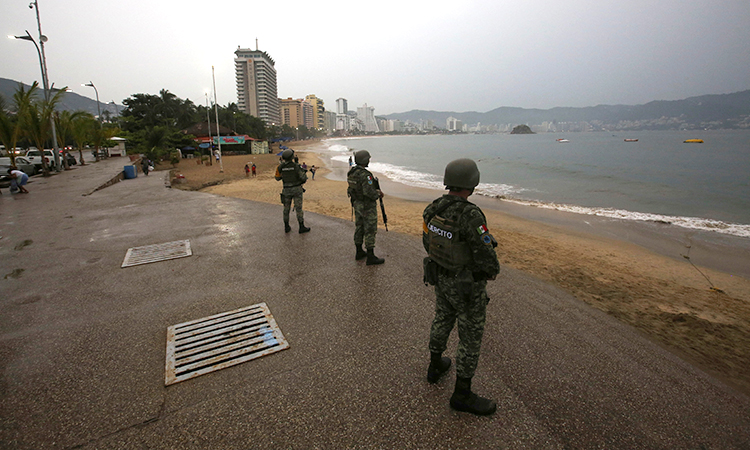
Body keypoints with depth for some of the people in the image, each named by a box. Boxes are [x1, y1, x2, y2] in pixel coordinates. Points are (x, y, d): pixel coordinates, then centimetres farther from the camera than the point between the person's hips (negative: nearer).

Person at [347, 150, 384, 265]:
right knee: (370, 230, 0)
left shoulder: (351, 172, 4)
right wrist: (378, 195, -11)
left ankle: (359, 252, 29)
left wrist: (376, 191, 9)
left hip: (357, 204, 9)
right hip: (367, 207, -9)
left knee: (359, 228, 17)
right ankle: (371, 257, 7)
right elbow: (369, 192, -32)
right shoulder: (365, 175, -25)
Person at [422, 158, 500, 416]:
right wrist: (493, 270, -4)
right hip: (467, 286, -7)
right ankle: (462, 394, 23)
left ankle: (435, 366, 47)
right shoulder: (470, 216, -31)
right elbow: (486, 256, -26)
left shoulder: (433, 208, -7)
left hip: (439, 276, 8)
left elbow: (428, 243, 5)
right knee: (471, 337, 9)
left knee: (442, 320, 26)